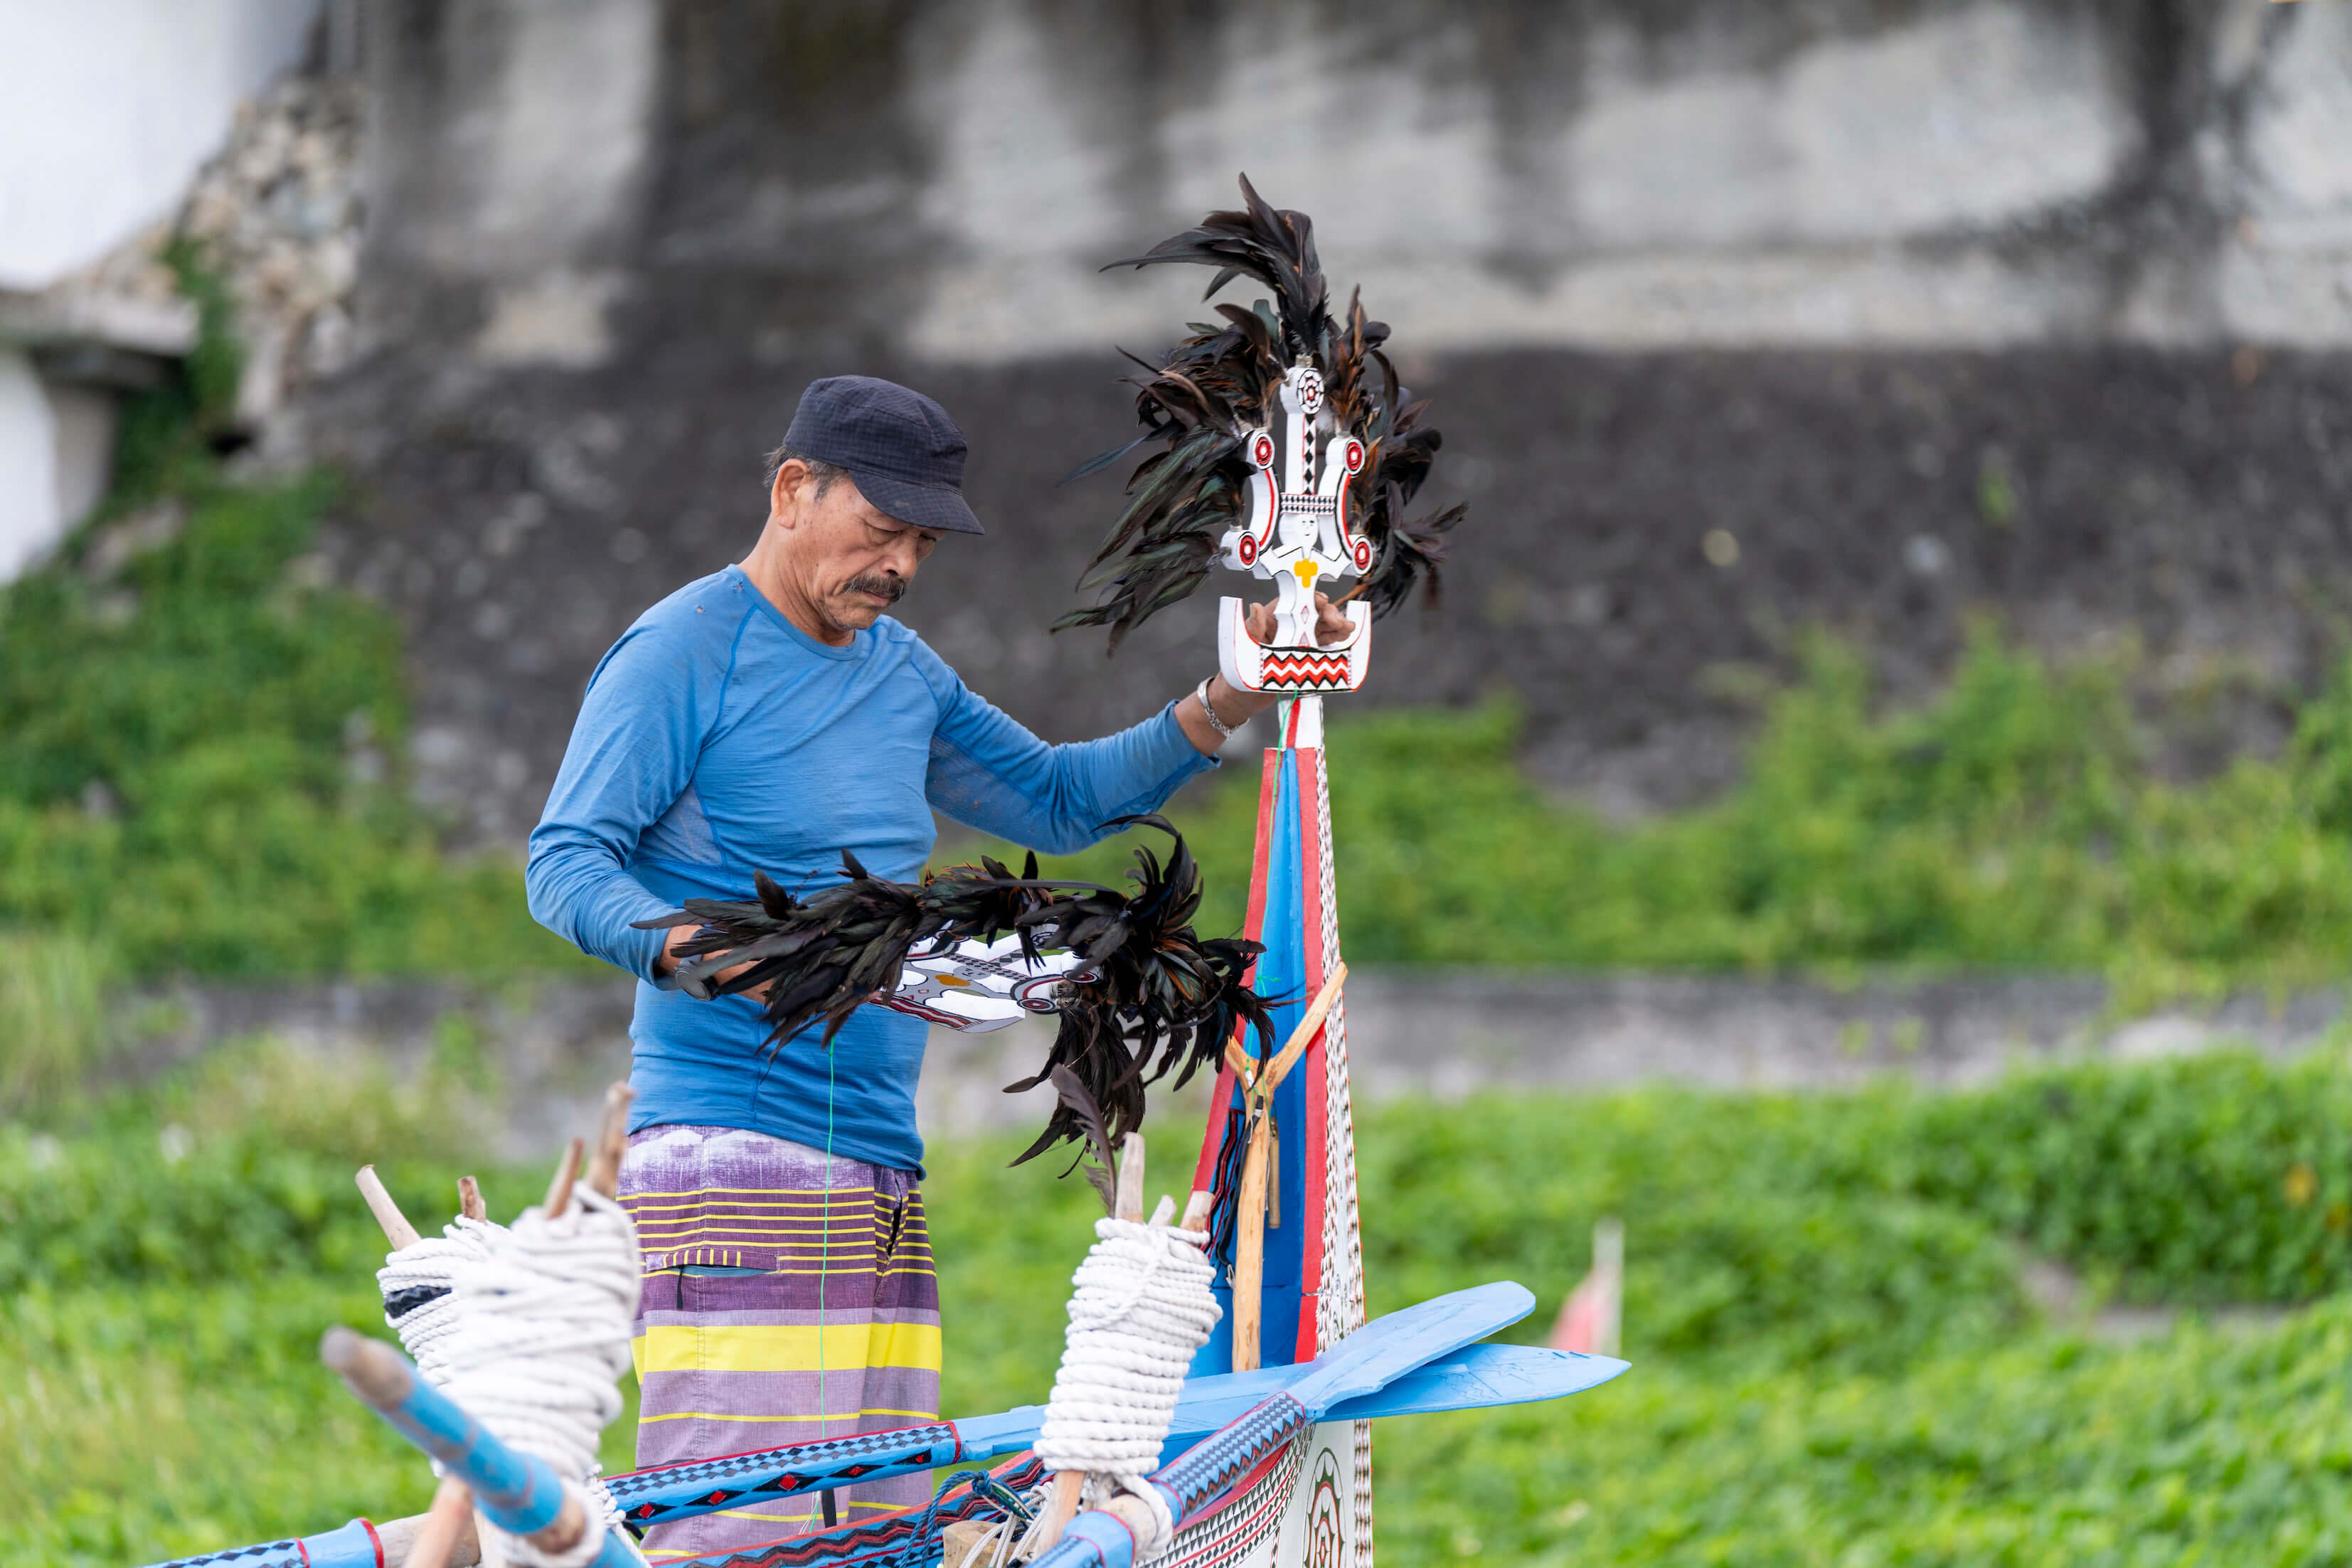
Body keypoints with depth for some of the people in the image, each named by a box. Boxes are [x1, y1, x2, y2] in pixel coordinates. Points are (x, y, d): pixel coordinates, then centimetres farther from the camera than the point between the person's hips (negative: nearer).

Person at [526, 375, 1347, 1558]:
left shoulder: (903, 674, 20)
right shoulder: (683, 651, -4)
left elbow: (1057, 800, 30)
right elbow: (564, 864, -11)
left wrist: (1228, 705, 16)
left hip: (883, 1169, 8)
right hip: (728, 1152, -8)